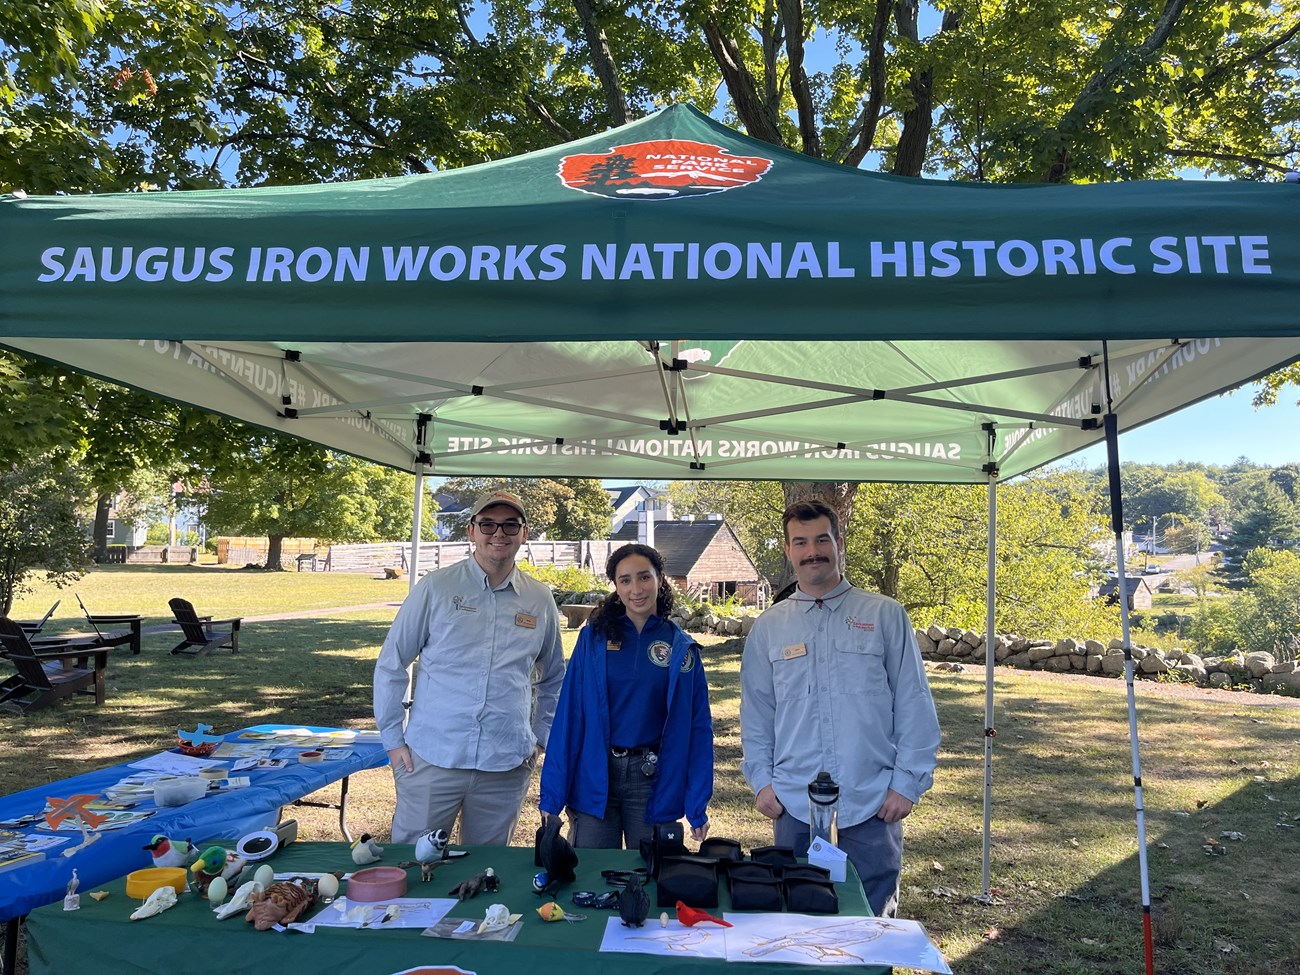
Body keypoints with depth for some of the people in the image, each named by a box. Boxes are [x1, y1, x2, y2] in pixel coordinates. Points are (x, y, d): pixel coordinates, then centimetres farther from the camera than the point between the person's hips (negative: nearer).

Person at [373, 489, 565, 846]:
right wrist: (393, 738, 0)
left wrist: (540, 737, 12)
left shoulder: (540, 600, 5)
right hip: (432, 759, -2)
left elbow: (553, 679, 19)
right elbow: (391, 665, 3)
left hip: (507, 766, 2)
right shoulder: (436, 587, -3)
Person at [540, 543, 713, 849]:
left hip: (654, 781, 0)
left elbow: (697, 725, 0)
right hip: (594, 775, 0)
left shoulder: (682, 648, 0)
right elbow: (569, 714, -3)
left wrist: (697, 805, -2)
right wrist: (552, 795, -6)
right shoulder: (593, 637, -2)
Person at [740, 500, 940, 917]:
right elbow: (755, 711, 10)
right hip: (793, 805, 2)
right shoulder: (768, 627, 6)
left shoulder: (885, 616, 0)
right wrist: (761, 779, 3)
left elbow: (915, 706, 0)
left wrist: (908, 781, -4)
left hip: (872, 804, -2)